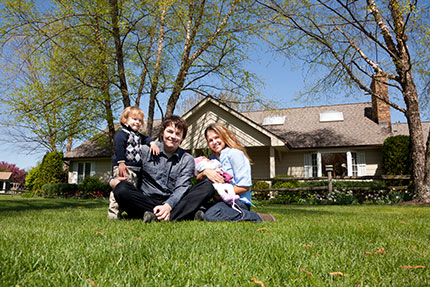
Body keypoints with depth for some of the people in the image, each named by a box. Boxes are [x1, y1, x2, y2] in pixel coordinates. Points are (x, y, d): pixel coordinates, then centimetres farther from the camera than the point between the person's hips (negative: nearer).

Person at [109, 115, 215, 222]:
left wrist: (168, 205, -25)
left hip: (173, 203, 1)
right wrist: (113, 180, -10)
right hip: (145, 201, 0)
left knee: (208, 187, -19)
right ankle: (180, 214, -34)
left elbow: (181, 188, -5)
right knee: (121, 189, -30)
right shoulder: (145, 151, 8)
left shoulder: (187, 160, 9)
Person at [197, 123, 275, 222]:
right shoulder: (213, 158, 17)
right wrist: (205, 172, -14)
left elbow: (245, 187, -12)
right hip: (221, 202, 7)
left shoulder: (235, 153, -7)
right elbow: (198, 179, 8)